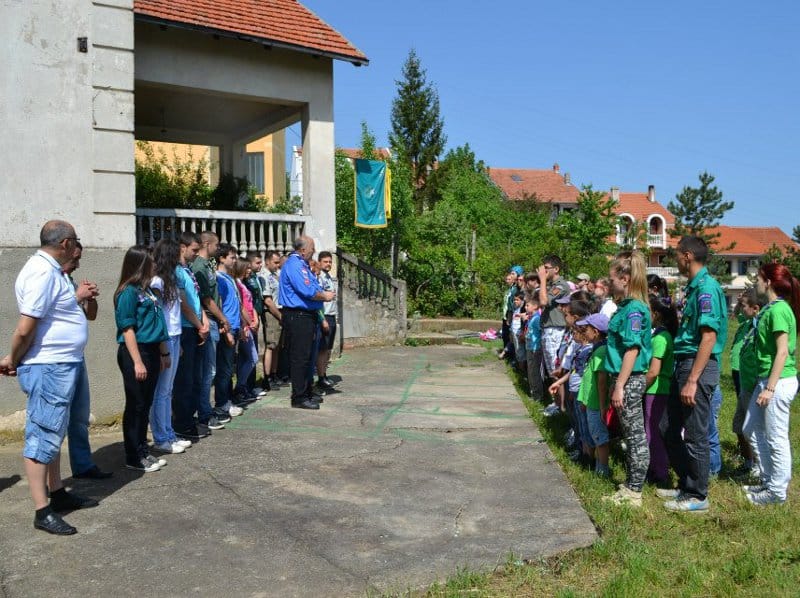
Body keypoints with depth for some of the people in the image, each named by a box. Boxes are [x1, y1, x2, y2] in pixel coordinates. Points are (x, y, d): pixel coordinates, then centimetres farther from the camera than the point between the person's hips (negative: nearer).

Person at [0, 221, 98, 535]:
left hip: (61, 365, 10)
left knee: (53, 433, 19)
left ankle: (58, 494, 32)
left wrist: (77, 296, 25)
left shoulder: (50, 269, 12)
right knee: (43, 436, -3)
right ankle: (42, 511, 4)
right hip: (48, 368, -10)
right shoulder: (43, 271, -20)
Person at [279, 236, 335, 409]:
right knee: (300, 358, -5)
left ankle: (306, 392, 26)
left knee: (306, 356, 16)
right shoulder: (294, 265, -16)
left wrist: (324, 294, 4)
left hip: (306, 316, 11)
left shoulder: (301, 264, 17)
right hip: (298, 316, -11)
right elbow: (307, 291, -23)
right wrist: (325, 296, -8)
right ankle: (299, 397, 0)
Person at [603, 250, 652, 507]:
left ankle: (634, 492, 9)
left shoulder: (634, 309, -17)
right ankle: (630, 486, 27)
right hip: (625, 379, 10)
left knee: (635, 435, 0)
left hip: (630, 380, -10)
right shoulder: (627, 306, 12)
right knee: (630, 435, 16)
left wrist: (619, 386, -21)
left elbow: (632, 351, -21)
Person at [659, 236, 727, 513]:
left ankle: (697, 496, 14)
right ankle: (685, 485, 30)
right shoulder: (693, 287, 14)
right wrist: (683, 375, 17)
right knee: (670, 430, 16)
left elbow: (709, 337, -22)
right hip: (683, 364, 10)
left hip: (699, 366, -10)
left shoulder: (706, 287, -16)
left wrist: (692, 380, -24)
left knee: (694, 435, 0)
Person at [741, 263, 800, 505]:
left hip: (779, 381, -10)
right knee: (752, 429, 16)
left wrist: (770, 388, -20)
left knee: (776, 438, 1)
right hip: (767, 379, 10)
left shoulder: (778, 309, -17)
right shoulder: (771, 308, 11)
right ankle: (769, 480, 28)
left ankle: (778, 492, 13)